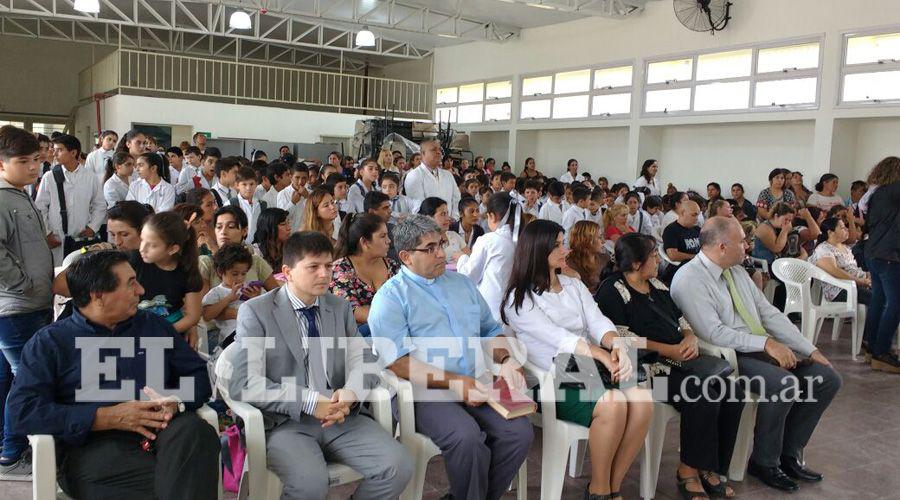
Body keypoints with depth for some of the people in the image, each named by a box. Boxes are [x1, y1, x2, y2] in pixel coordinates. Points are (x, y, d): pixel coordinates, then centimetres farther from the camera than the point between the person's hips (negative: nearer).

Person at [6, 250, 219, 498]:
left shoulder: (155, 326, 21)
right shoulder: (49, 342, 11)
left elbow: (197, 374, 16)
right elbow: (23, 411, -2)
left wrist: (176, 402, -9)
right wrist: (108, 418, -11)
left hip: (163, 436, 5)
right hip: (93, 448, -4)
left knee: (195, 430, -33)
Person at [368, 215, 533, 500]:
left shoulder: (462, 283, 20)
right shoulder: (391, 296, -1)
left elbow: (490, 330, 24)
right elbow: (396, 361, -12)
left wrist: (506, 359, 2)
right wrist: (453, 382, -18)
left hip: (476, 386, 6)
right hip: (426, 393, -5)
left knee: (520, 431, -17)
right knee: (466, 438, -31)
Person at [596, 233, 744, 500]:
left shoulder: (656, 284, 20)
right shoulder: (612, 291, -6)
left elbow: (681, 318, 21)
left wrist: (691, 337, -2)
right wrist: (670, 351, -16)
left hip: (681, 358, 8)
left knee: (733, 394, -10)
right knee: (704, 399, -26)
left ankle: (711, 468, 2)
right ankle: (688, 472, -7)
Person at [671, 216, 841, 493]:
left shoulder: (737, 271, 13)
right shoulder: (690, 280, -15)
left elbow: (769, 313, 12)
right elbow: (714, 332, -22)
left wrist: (810, 350, 7)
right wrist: (766, 343, -24)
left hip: (764, 348, 9)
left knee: (827, 378, -2)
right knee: (784, 383, -31)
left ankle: (790, 453, 10)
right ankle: (763, 462, -7)